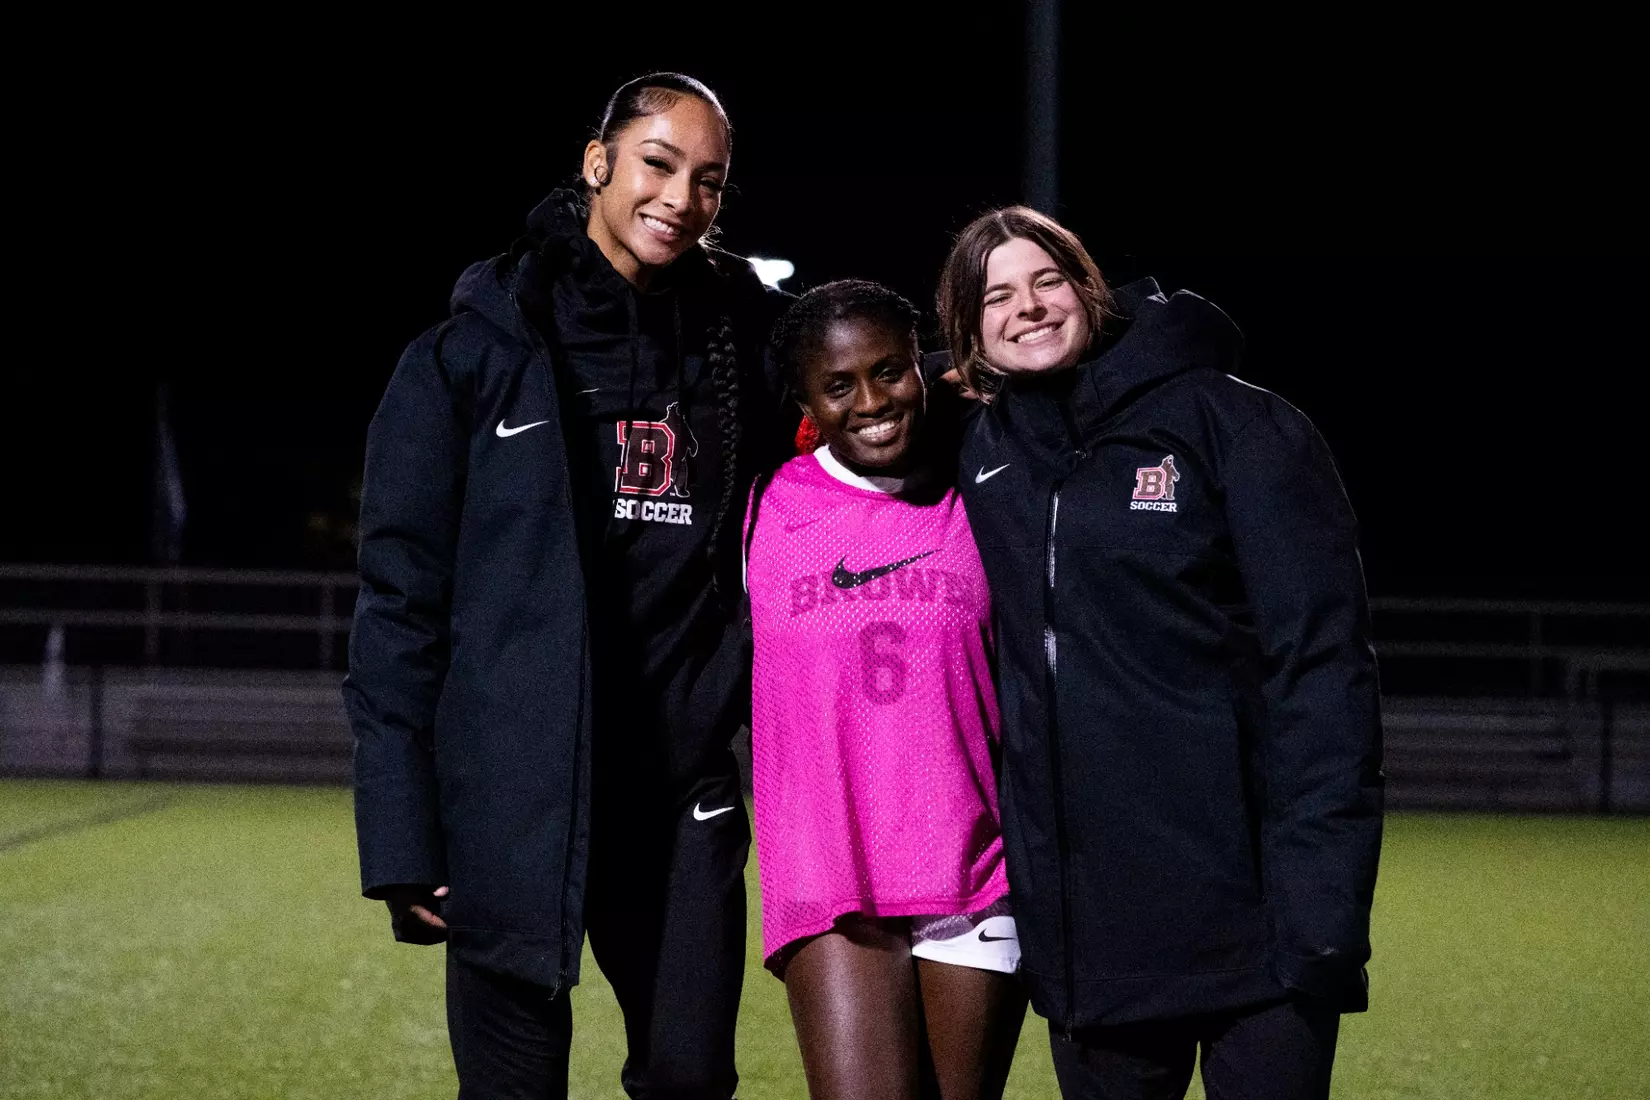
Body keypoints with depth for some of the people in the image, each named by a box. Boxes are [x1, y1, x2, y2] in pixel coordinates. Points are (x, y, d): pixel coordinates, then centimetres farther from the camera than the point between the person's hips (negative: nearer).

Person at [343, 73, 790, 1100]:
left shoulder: (738, 350, 9)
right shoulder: (476, 355, -2)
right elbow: (400, 599, -4)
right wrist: (400, 837, -8)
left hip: (682, 797, 3)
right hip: (514, 802, -3)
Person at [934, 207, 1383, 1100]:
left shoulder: (1231, 423, -4)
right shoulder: (983, 454, 12)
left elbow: (1319, 658, -10)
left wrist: (1323, 893, -18)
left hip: (1246, 906, -5)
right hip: (1081, 918, 5)